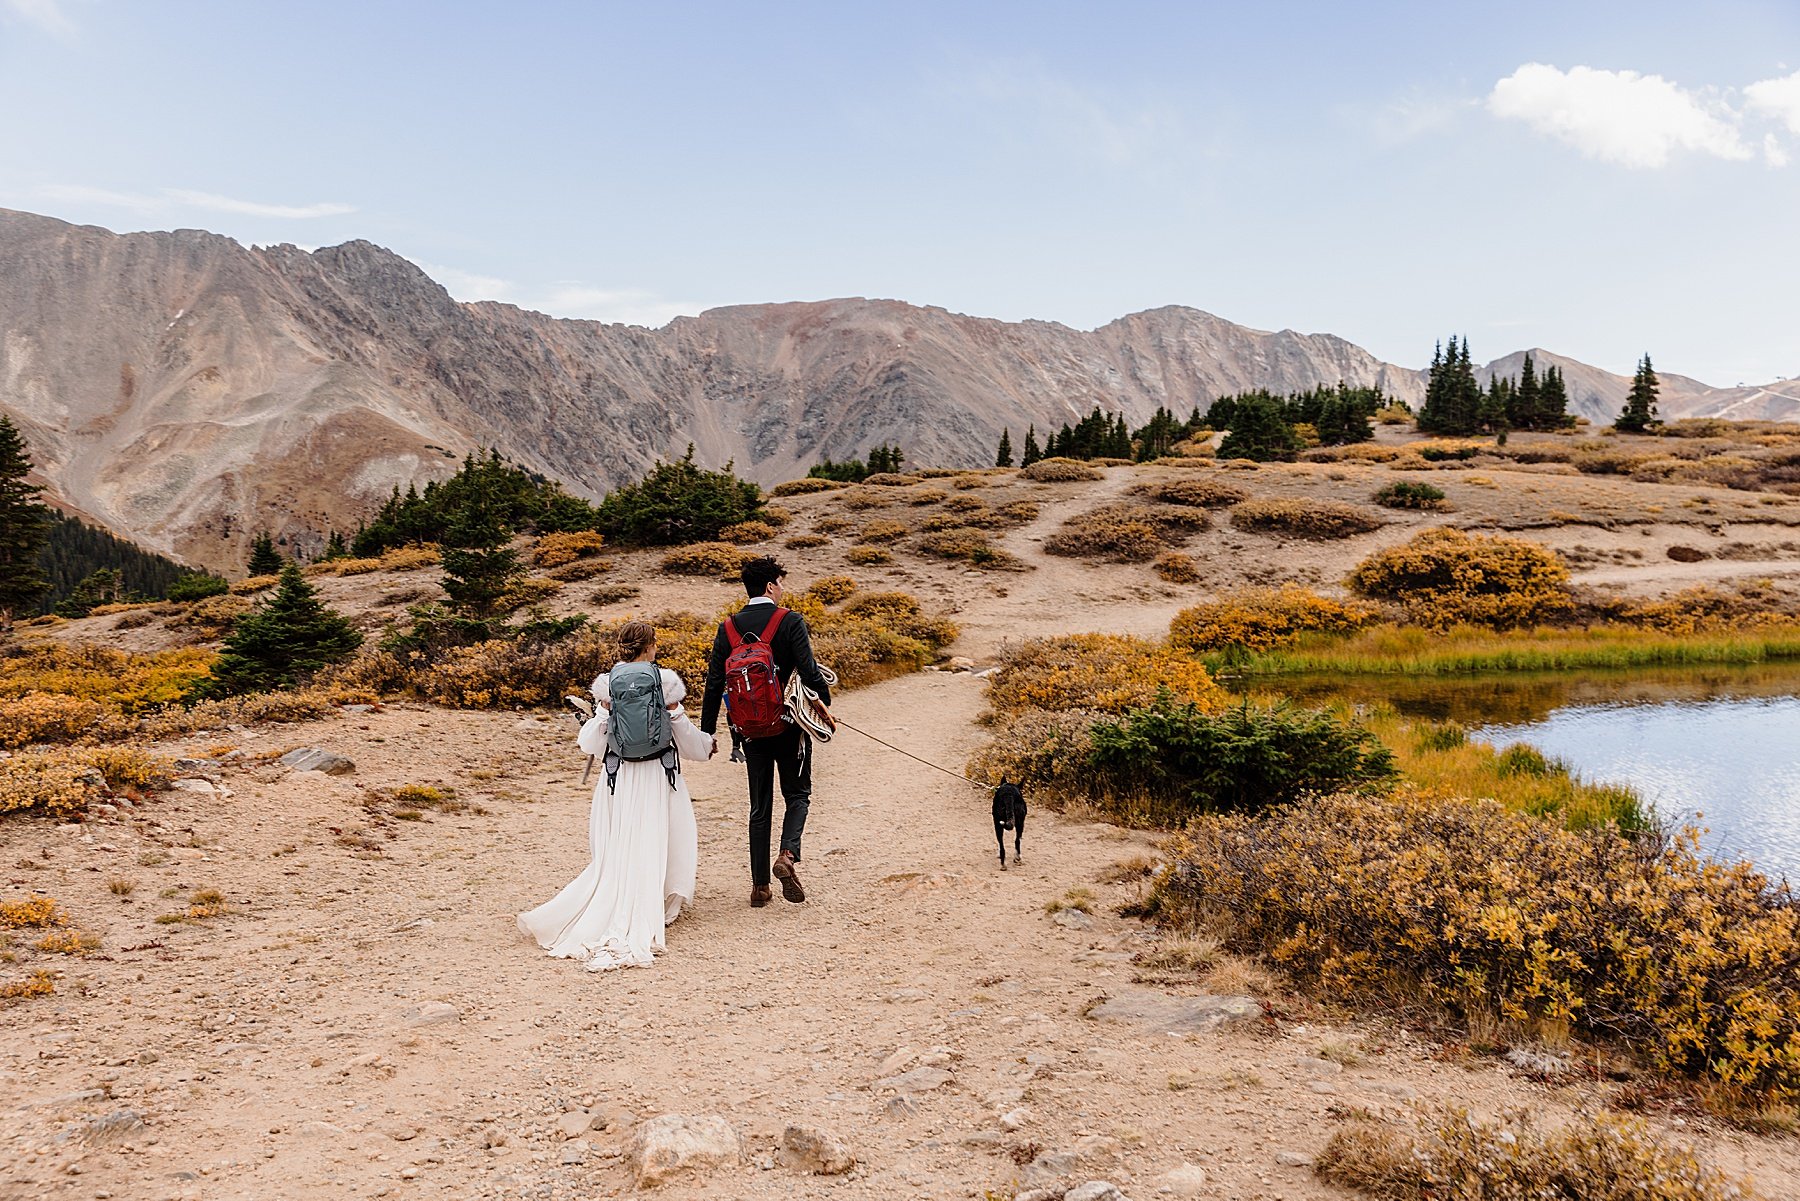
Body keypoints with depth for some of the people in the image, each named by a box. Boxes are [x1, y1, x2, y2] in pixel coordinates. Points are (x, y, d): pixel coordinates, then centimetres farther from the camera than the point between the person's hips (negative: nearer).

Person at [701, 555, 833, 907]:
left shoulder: (728, 627, 3)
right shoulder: (790, 621, -9)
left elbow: (715, 683, 2)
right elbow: (810, 673, -16)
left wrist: (707, 732, 8)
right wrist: (826, 709, -1)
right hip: (789, 724, -3)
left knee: (760, 806, 12)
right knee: (798, 794, 13)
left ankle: (760, 885, 13)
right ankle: (788, 855, -12)